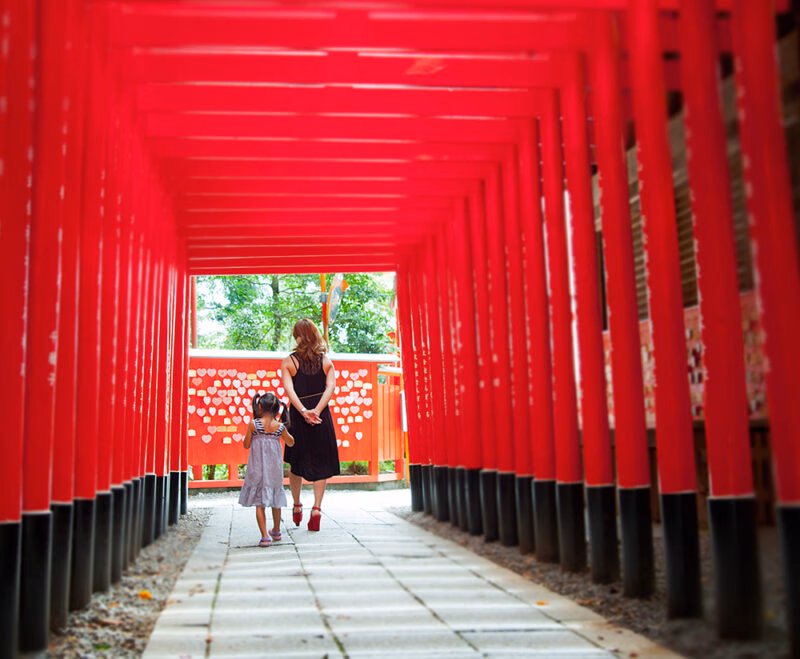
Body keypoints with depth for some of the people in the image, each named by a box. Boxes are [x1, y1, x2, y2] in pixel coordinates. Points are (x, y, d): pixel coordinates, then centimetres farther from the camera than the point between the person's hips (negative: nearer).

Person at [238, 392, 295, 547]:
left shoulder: (253, 424, -11)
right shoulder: (280, 427, -5)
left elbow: (246, 445, -1)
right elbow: (291, 443, 13)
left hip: (257, 469, -2)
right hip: (275, 470, 3)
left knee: (259, 503, 1)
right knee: (275, 501, 19)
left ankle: (265, 536, -8)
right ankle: (276, 531, 35)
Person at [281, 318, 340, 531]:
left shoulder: (288, 362, -1)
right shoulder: (326, 362, 4)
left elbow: (289, 389, -15)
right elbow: (330, 387, -9)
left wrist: (303, 411, -22)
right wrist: (317, 410, -17)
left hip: (298, 416, -1)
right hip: (322, 416, 1)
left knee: (296, 462, 17)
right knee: (321, 463, 7)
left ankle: (297, 506, 25)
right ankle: (316, 508, -4)